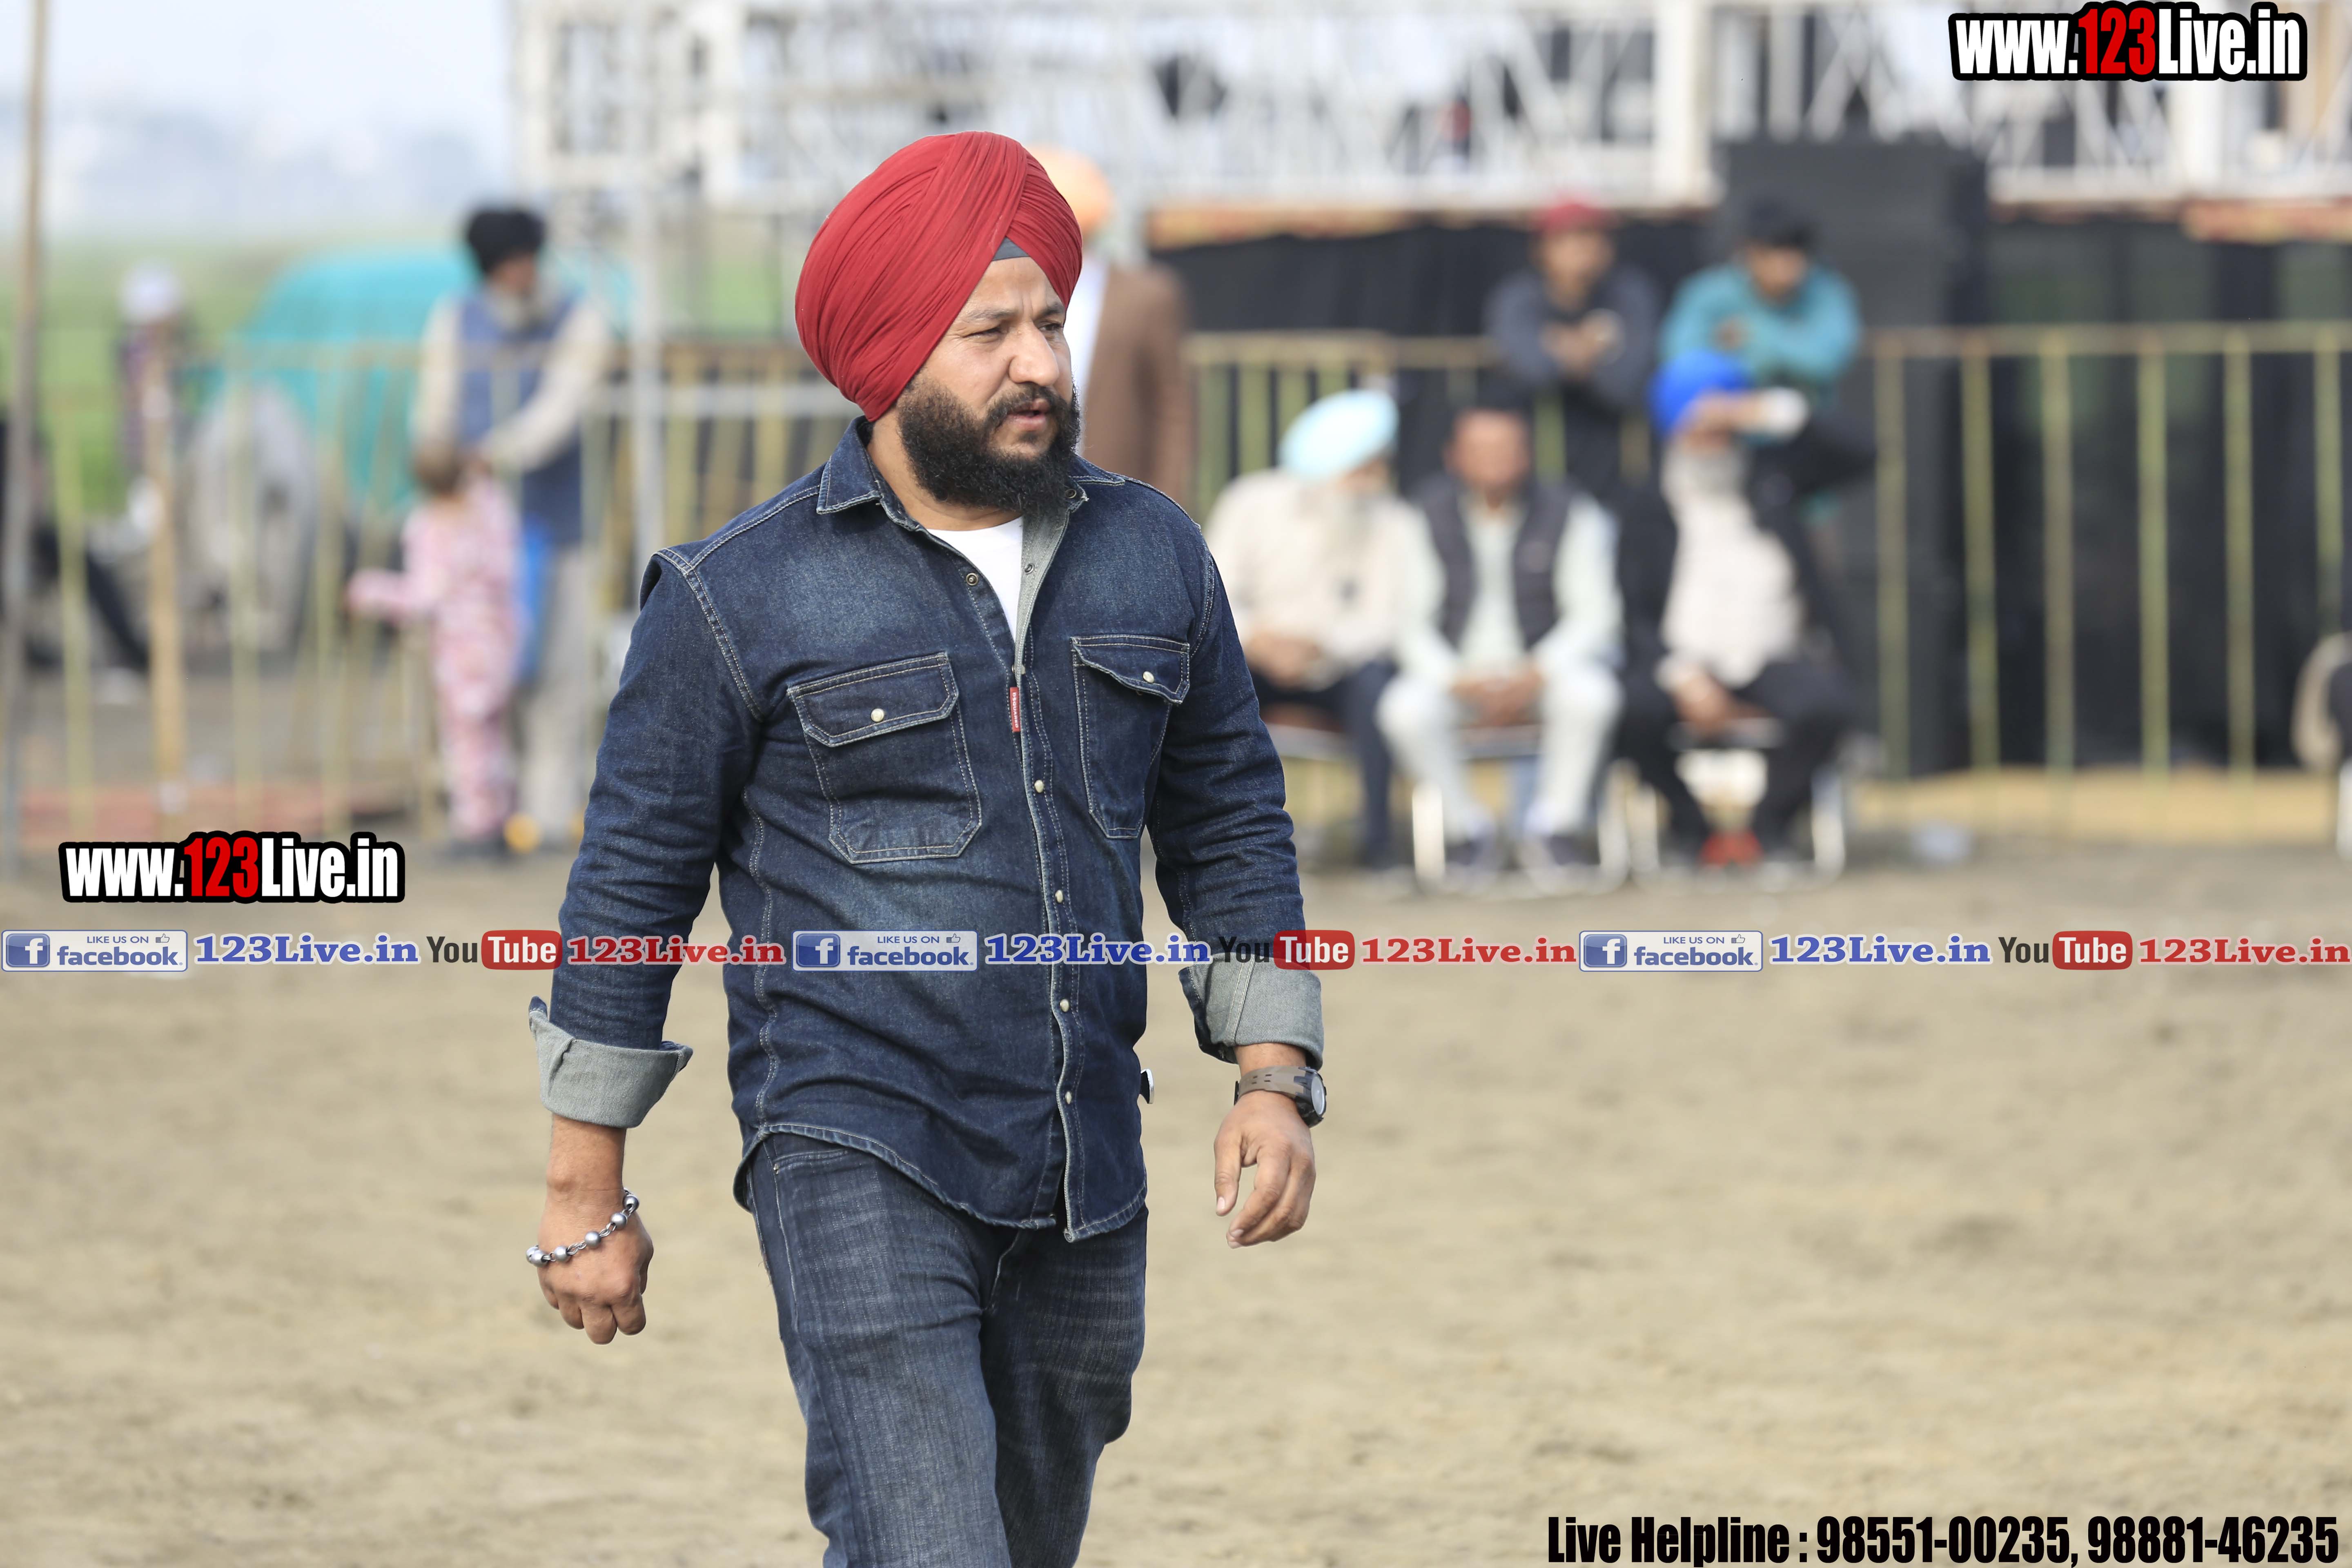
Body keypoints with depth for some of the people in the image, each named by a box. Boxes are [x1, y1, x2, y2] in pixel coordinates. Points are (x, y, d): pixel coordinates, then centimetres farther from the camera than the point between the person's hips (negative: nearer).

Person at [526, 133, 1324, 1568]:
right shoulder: (743, 597, -5)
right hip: (854, 1165, -5)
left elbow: (1231, 822, 16)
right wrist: (587, 1195, 2)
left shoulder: (1151, 556, 7)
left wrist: (1275, 1079, 5)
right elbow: (635, 882, 1)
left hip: (1083, 1177, 5)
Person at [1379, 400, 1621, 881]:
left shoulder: (1570, 514, -1)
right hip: (1456, 672, 0)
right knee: (1406, 709, -31)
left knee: (1589, 694, -34)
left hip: (1545, 672, 0)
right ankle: (1468, 828, -10)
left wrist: (1538, 674, -21)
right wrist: (1454, 679, -21)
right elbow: (1413, 622, -3)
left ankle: (1555, 826, -14)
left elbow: (1592, 616, -5)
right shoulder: (1429, 517, -1)